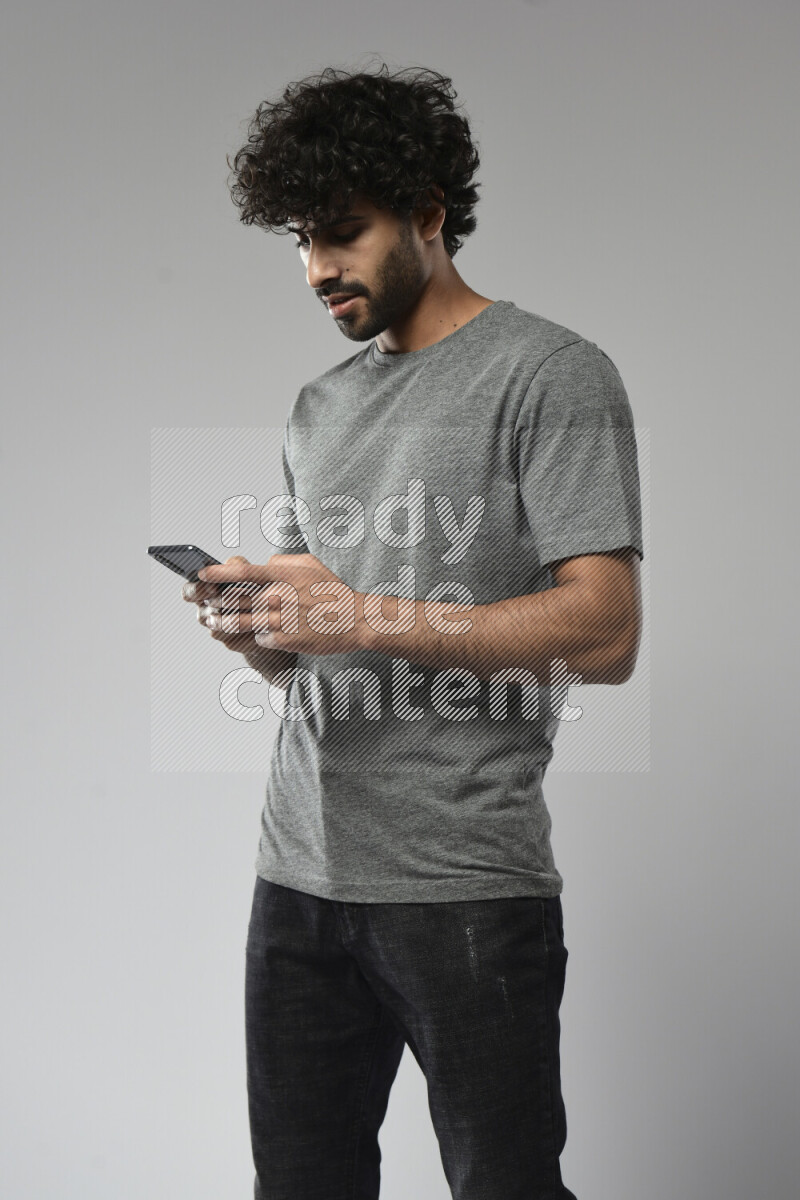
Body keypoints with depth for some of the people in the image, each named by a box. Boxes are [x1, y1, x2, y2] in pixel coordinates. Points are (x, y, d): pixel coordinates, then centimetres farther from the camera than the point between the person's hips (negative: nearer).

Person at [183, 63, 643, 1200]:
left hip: (464, 883, -6)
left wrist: (363, 617, -18)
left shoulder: (551, 373, -4)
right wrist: (257, 628, -3)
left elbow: (603, 631, -14)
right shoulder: (320, 408, 17)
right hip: (299, 878, 6)